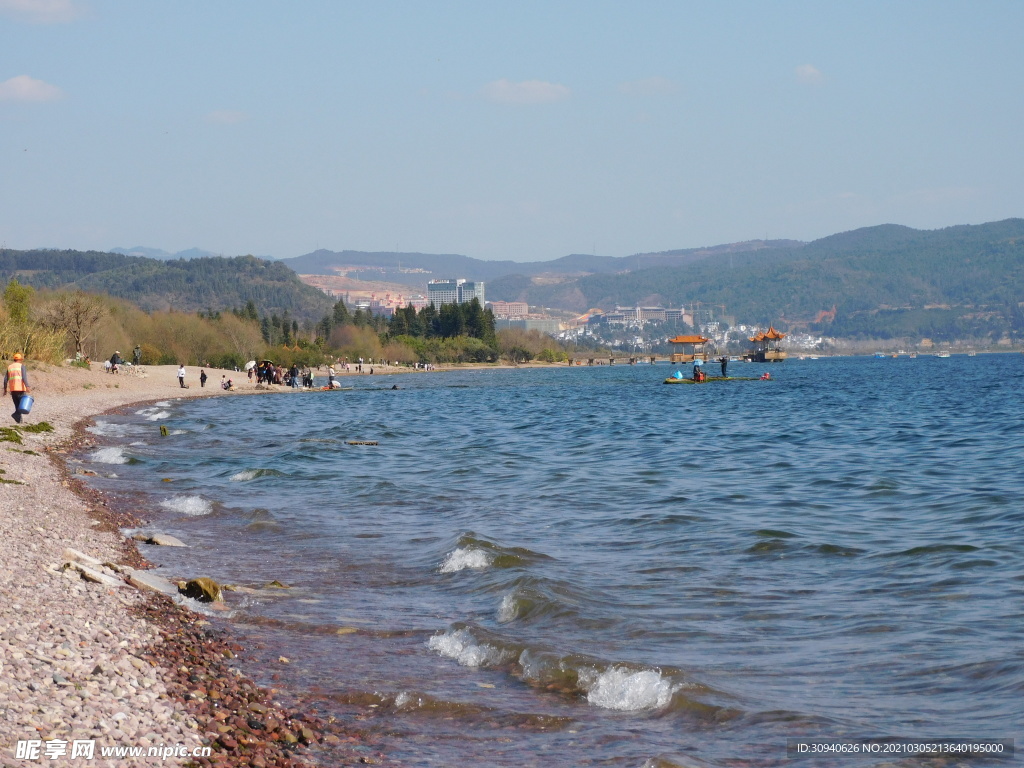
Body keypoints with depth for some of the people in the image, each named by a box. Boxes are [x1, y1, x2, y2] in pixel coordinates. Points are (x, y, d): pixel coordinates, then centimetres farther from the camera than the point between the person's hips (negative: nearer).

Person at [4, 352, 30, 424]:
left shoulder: (9, 367, 15)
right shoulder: (21, 366, 0)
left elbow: (5, 379, 12)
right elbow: (24, 377, -14)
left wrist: (5, 389, 19)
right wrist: (27, 386, -21)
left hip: (12, 389, 5)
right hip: (20, 388, -5)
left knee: (17, 405, 13)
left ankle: (18, 420, 7)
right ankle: (16, 414, -24)